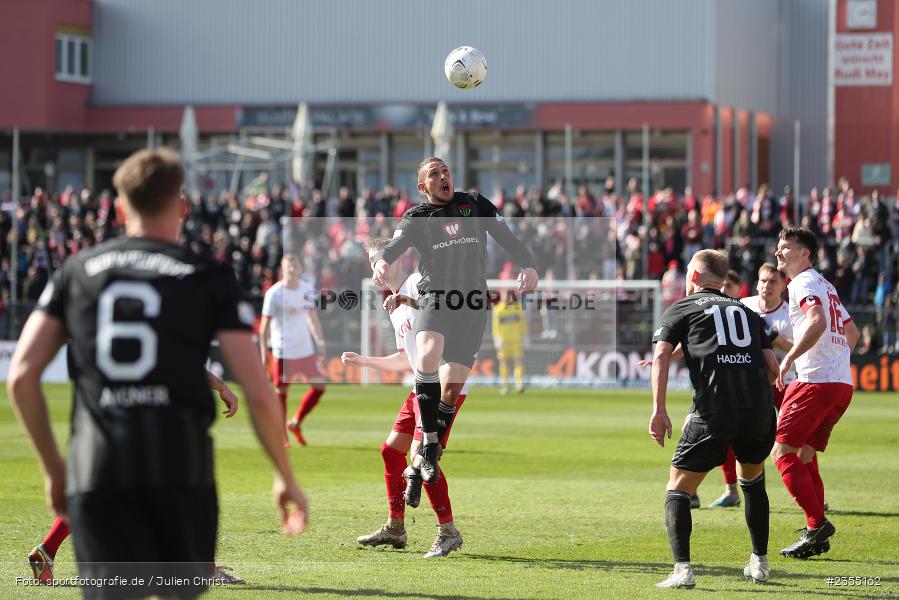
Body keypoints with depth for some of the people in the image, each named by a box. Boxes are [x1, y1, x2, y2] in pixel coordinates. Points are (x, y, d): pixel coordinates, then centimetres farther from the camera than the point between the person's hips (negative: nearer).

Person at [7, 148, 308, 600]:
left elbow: (21, 376, 4)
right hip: (181, 467, -1)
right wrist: (286, 478, 13)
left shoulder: (76, 272, 11)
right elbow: (259, 395, -1)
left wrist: (52, 467, 16)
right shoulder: (208, 279, 5)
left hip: (96, 472, 1)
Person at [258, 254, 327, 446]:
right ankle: (281, 435, 8)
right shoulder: (274, 293, -8)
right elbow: (265, 324, -6)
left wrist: (320, 343, 11)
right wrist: (264, 352, -8)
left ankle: (296, 423, 18)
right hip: (283, 351, -5)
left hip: (306, 349, 5)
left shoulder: (307, 290, 6)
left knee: (319, 386, 2)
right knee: (281, 391, -3)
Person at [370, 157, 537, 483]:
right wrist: (380, 261, -32)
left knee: (453, 385, -1)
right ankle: (429, 444, -23)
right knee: (428, 355, -31)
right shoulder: (416, 217, 7)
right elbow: (393, 247, -8)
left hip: (473, 303, 2)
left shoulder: (475, 204, 11)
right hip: (434, 297, -2)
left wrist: (528, 265, -10)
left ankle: (427, 455, 14)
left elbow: (507, 238, 9)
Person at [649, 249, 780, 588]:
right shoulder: (747, 312, 25)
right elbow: (773, 368, 16)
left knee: (678, 488, 8)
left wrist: (659, 410, -7)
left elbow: (661, 356, -2)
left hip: (713, 411, -4)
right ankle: (760, 563, 31)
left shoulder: (680, 309, 15)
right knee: (752, 480, 30)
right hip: (759, 409, 4)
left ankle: (682, 569, -11)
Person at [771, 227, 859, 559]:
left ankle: (817, 524, -15)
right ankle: (817, 536, 9)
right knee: (805, 454, 13)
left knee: (782, 451, -8)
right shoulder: (825, 285, 23)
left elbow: (817, 321, -25)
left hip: (816, 382, -9)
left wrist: (789, 358, -29)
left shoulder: (803, 283, -6)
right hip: (842, 382, 9)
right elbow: (852, 332, 31)